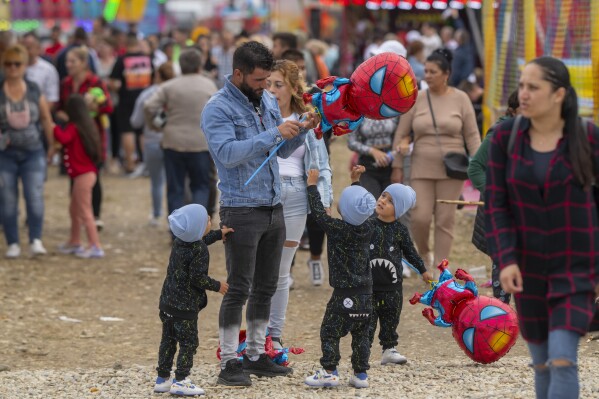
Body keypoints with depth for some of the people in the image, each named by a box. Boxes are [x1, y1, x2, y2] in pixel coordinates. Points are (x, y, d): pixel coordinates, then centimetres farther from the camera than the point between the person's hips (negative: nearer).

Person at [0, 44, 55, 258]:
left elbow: (46, 119, 10)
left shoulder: (34, 91, 4)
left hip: (33, 152, 1)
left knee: (35, 197, -9)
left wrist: (51, 145, 12)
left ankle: (36, 240, -5)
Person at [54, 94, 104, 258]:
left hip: (82, 175, -10)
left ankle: (96, 247, -10)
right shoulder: (88, 125, 11)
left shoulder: (73, 127, -14)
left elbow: (63, 138, -33)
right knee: (74, 209, 22)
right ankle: (74, 243, 32)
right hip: (88, 173, 10)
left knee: (85, 212, -7)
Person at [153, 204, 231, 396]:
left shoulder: (179, 242, 7)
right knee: (188, 343, -1)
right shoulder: (200, 251, -19)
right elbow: (198, 278, -19)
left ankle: (162, 378, 20)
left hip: (167, 301, 9)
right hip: (185, 306, -8)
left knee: (168, 340, 14)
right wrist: (217, 286, -5)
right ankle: (180, 381, -4)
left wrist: (218, 234, 34)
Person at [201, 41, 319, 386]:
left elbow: (283, 151, 15)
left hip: (274, 208, 7)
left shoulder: (268, 101, 10)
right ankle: (229, 363, 0)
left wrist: (302, 129, -4)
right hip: (242, 211, -7)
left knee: (266, 287, 12)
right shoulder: (219, 109, -12)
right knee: (239, 288, -5)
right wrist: (273, 134, -28)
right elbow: (227, 154, -26)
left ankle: (257, 356, 21)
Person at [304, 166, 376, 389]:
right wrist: (356, 182, 27)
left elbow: (318, 212, -7)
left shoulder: (338, 229, -14)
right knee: (361, 335, 11)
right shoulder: (367, 229, 3)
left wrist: (312, 185, 3)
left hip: (345, 294, -6)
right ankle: (361, 374, 12)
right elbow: (359, 207, 21)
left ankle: (330, 372, -5)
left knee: (329, 332, 0)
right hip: (366, 293, 6)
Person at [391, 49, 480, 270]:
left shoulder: (460, 99, 0)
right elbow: (401, 135, 5)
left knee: (445, 220, 1)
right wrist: (397, 167, 2)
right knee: (420, 217, -6)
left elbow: (472, 135, 1)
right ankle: (424, 253, 23)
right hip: (422, 169, 1)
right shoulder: (416, 100, 1)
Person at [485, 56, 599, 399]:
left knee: (562, 360, -17)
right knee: (542, 363, 12)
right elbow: (496, 204, -5)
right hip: (528, 267, 3)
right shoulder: (506, 136, -6)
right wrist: (506, 261, -17)